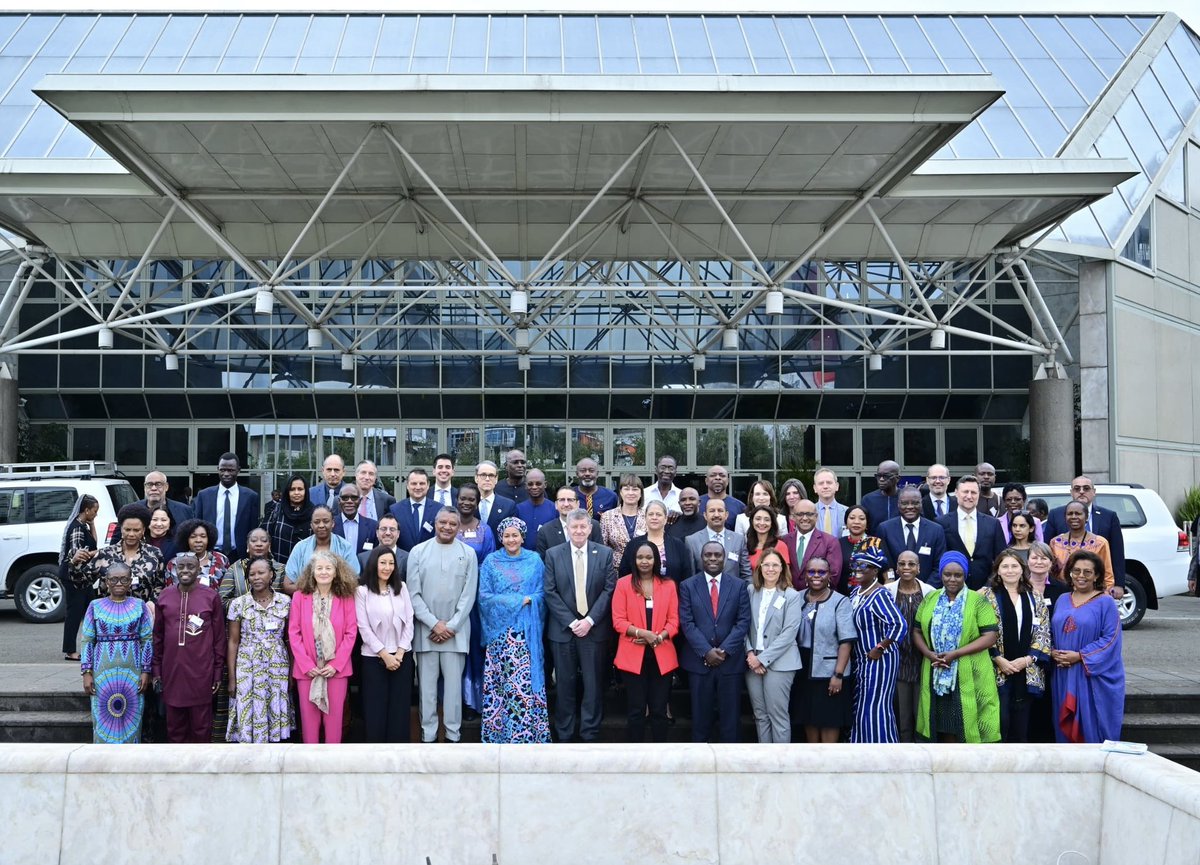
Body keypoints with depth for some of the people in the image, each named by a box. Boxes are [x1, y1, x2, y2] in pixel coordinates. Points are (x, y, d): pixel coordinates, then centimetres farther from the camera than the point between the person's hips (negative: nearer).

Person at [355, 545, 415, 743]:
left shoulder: (401, 587, 6)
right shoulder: (362, 591, -3)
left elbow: (409, 621, 4)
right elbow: (363, 627, -7)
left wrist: (399, 653, -7)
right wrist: (385, 655, -11)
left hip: (402, 656, 3)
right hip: (374, 658, -3)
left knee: (400, 708, 4)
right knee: (376, 709, 1)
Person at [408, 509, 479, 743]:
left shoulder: (468, 553, 3)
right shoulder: (418, 552, 3)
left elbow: (469, 595, 1)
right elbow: (414, 593, 0)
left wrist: (451, 626, -6)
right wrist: (434, 623, -7)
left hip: (456, 630, 0)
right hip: (426, 629, 0)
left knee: (454, 683, 2)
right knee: (427, 684, 4)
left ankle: (453, 734, 10)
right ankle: (428, 735, 11)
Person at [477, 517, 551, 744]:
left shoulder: (535, 560, 10)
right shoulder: (491, 562, 7)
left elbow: (541, 594, 8)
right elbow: (484, 596, 0)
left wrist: (528, 601, -13)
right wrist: (516, 601, -9)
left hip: (527, 631, 0)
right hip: (500, 631, 0)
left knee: (525, 679, -6)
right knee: (499, 680, -2)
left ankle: (526, 731, -1)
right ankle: (497, 730, 6)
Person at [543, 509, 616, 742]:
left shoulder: (604, 554, 3)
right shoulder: (553, 554, 2)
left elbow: (609, 589, -2)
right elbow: (550, 592, -2)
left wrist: (590, 620, -11)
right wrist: (571, 622, -10)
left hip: (594, 628, 0)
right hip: (563, 629, 0)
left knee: (593, 683, 3)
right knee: (565, 684, 5)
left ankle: (590, 732, 13)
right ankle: (564, 733, 16)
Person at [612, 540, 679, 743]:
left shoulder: (668, 585, 7)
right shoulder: (623, 584, 0)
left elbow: (674, 620, 4)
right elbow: (618, 621, -4)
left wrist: (659, 637, -14)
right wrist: (642, 633, -18)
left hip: (662, 656, 2)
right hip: (633, 656, -2)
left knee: (659, 710, 6)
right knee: (636, 710, 3)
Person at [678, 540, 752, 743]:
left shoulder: (739, 585, 4)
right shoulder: (688, 586, 3)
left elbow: (743, 621, -2)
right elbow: (687, 623, -4)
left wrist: (724, 649, -12)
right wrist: (706, 651, -13)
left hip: (730, 659, 0)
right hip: (699, 660, 0)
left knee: (729, 713, 5)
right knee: (700, 713, 6)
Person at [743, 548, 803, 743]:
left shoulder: (791, 596, -3)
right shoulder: (750, 591, 6)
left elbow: (789, 632, -10)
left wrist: (763, 658, -13)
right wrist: (750, 653, -8)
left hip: (778, 662, -3)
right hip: (753, 661, 3)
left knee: (778, 714, -3)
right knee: (760, 715, 8)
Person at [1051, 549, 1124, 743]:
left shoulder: (1106, 603, -4)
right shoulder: (1062, 601, 12)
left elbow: (1110, 639, -11)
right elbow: (1052, 633, 16)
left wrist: (1079, 656, -17)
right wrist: (1053, 653, -5)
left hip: (1094, 678, -5)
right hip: (1063, 677, 5)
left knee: (1091, 727, -2)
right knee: (1065, 727, 8)